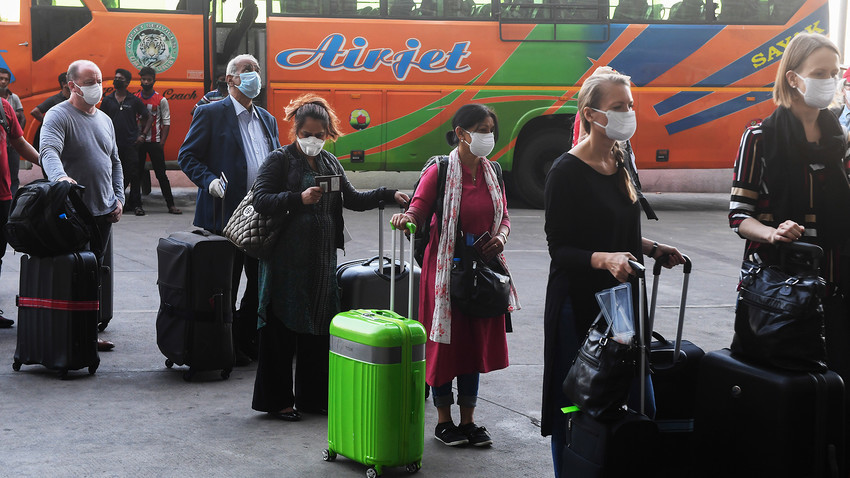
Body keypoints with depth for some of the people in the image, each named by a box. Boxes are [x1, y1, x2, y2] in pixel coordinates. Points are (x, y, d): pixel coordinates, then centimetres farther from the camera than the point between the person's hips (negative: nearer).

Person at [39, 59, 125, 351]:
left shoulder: (104, 119, 16)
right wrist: (60, 176, -47)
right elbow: (48, 151, -26)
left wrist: (119, 198, 12)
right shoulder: (59, 116, -8)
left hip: (104, 213, 7)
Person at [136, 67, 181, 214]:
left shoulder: (161, 100, 0)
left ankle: (170, 204, -1)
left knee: (161, 174, -3)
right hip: (138, 141, 2)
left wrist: (162, 141, -9)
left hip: (155, 142, -2)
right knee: (137, 173, 6)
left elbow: (166, 122, -1)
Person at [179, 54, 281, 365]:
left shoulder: (267, 120, 17)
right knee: (226, 287, 2)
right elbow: (187, 156, -4)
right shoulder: (211, 114, -2)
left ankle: (248, 340, 21)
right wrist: (209, 180, -20)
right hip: (226, 215, -6)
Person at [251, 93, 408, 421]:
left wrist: (388, 195, 5)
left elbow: (352, 199, 17)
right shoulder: (280, 160, -3)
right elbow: (260, 200, -11)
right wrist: (299, 199, -22)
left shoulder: (330, 163, 15)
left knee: (319, 328, 9)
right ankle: (277, 400, 9)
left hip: (322, 259, 6)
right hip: (286, 259, -6)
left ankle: (313, 397, 19)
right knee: (282, 330, -1)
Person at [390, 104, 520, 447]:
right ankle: (444, 421, 14)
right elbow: (419, 209, -14)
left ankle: (468, 420, 21)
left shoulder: (492, 173, 8)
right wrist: (406, 217, -36)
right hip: (446, 269, -5)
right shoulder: (439, 172, -10)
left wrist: (501, 237, -7)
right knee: (446, 342, 0)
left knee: (476, 341, 10)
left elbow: (503, 216, 13)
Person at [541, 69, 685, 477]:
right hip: (579, 304, -7)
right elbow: (559, 249, -14)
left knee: (640, 401, 5)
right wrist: (604, 259, -29)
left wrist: (653, 249, 10)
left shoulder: (621, 163, 11)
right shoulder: (566, 172, -13)